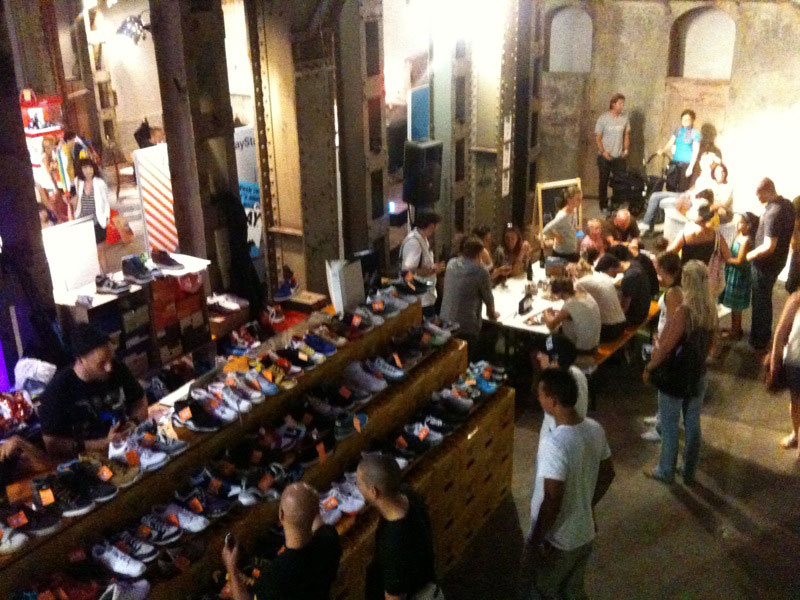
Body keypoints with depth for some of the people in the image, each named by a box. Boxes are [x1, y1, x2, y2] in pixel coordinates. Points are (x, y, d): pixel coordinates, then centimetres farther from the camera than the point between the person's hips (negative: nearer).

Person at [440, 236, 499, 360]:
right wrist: (492, 314, 22)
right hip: (466, 327, -6)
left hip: (445, 323, 6)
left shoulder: (451, 264, 3)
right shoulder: (481, 272, -14)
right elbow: (488, 298, -1)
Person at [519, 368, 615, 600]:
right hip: (584, 533, 7)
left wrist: (535, 541, -15)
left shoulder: (554, 445, -32)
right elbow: (607, 474, 7)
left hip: (555, 542, -7)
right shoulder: (595, 429, -7)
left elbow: (552, 501, -29)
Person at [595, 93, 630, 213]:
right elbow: (598, 137, -7)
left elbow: (627, 135, 11)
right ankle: (603, 205, 17)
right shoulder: (603, 118, -7)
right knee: (604, 181, 6)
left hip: (619, 156, 3)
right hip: (605, 156, -3)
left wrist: (626, 149, -1)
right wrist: (603, 151, -17)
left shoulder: (624, 119, 2)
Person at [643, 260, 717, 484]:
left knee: (670, 427, 9)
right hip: (697, 375, 7)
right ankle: (689, 472, 30)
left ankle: (666, 471, 23)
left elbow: (665, 346, -20)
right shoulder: (711, 310, -3)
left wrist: (649, 368, -7)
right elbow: (710, 343, 9)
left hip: (675, 376, -7)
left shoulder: (683, 312, -26)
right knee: (692, 425, 17)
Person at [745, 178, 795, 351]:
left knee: (760, 302, 6)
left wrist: (750, 255, -15)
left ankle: (759, 343, 20)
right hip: (778, 260, 9)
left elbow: (769, 246, -30)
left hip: (766, 263, -9)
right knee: (764, 300, 24)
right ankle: (763, 336, 39)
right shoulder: (787, 203, 0)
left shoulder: (773, 213, -30)